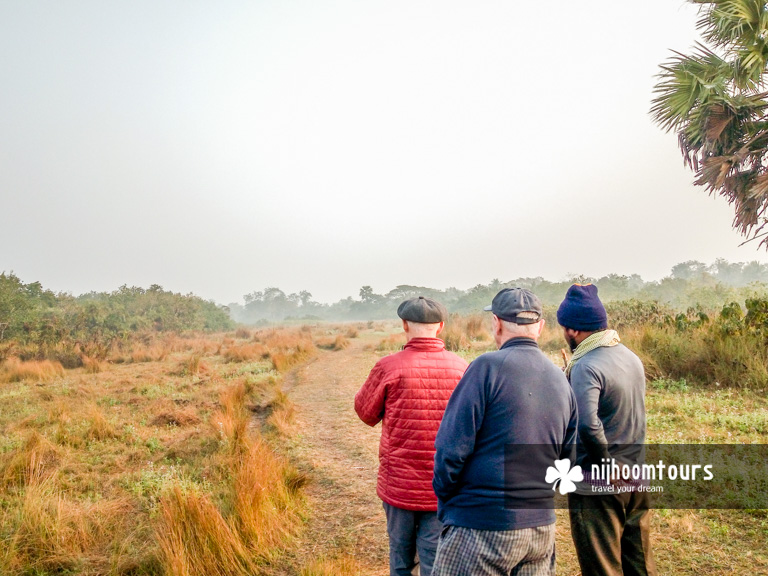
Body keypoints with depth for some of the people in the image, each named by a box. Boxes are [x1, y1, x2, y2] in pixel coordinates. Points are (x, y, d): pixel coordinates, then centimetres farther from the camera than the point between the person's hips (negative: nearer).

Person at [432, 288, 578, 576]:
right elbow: (568, 458, 11)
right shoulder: (561, 380, 6)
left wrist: (444, 498, -1)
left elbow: (452, 446, -15)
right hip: (543, 526, 7)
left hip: (482, 525, -6)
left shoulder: (488, 367, -14)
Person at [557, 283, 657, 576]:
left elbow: (588, 425, -34)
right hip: (635, 482, 8)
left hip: (597, 488, -8)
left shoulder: (586, 367, -22)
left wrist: (605, 463, -20)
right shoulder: (631, 357, 5)